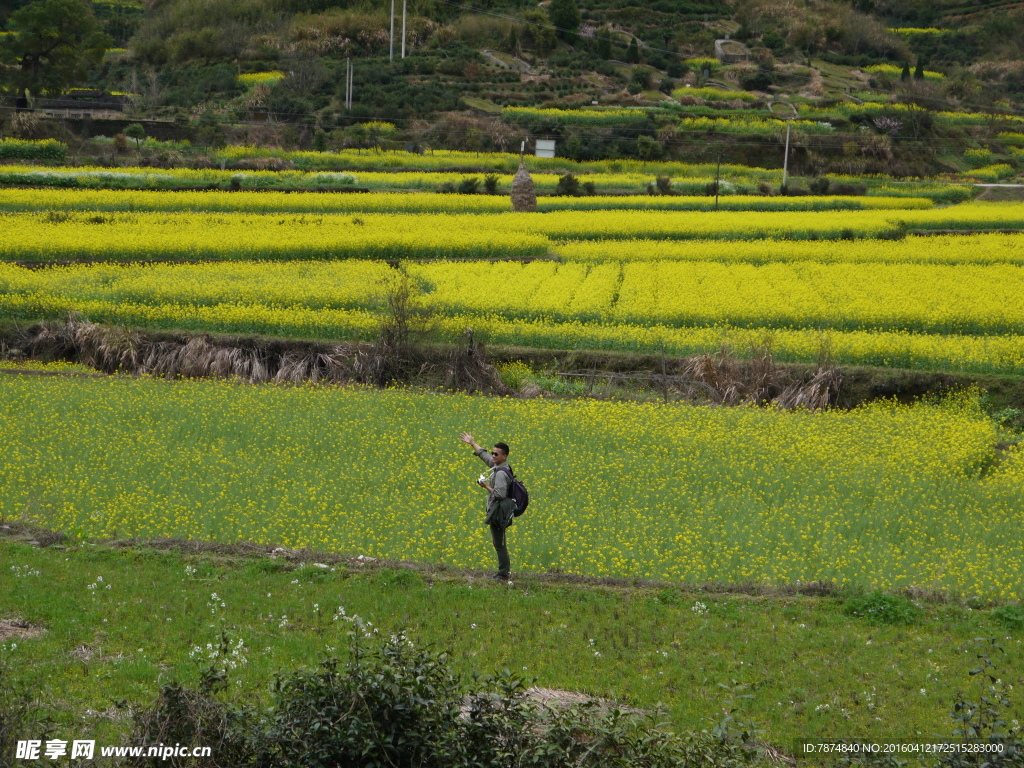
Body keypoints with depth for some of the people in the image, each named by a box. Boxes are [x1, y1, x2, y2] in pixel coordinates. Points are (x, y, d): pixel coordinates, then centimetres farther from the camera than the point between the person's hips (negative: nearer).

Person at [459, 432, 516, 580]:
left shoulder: (501, 473, -19)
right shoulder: (496, 466, 10)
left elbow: (499, 494, -26)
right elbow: (484, 455, 26)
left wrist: (486, 486, -13)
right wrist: (472, 443, 35)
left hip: (499, 511, -10)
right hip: (496, 510, 10)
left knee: (499, 543, -6)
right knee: (498, 542, 14)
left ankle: (503, 573, -4)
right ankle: (505, 570, 19)